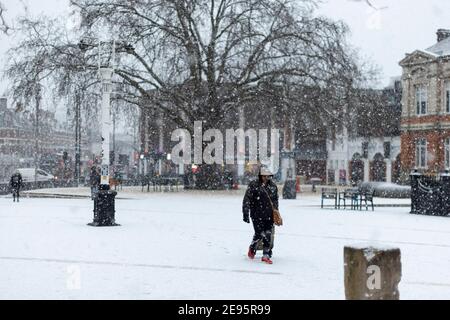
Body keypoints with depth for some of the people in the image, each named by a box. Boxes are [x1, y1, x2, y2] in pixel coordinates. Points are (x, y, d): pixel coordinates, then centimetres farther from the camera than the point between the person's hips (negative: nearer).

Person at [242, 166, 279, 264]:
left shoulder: (273, 186, 9)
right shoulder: (253, 185, -6)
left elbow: (275, 201, 21)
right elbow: (247, 199, -6)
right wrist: (246, 213, -9)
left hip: (269, 215, 4)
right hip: (257, 215, -4)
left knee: (268, 235, 2)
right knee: (259, 234, -6)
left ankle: (266, 255, 12)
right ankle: (252, 249, 24)